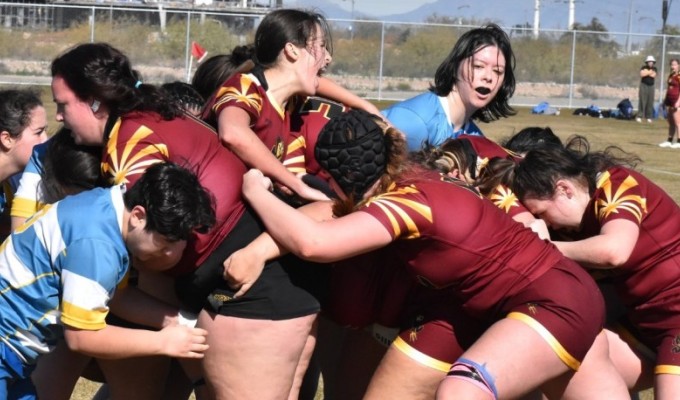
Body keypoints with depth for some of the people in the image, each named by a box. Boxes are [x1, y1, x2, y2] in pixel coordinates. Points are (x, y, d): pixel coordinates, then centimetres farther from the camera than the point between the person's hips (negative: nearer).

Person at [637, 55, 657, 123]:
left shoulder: (654, 69, 8)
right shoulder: (643, 67, 1)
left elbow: (653, 75, -11)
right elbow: (642, 74, -16)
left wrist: (646, 72, -11)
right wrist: (649, 72, -11)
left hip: (651, 86, 3)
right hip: (644, 85, -3)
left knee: (650, 102, -1)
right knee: (642, 101, -7)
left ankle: (649, 117, 2)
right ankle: (639, 116, -7)